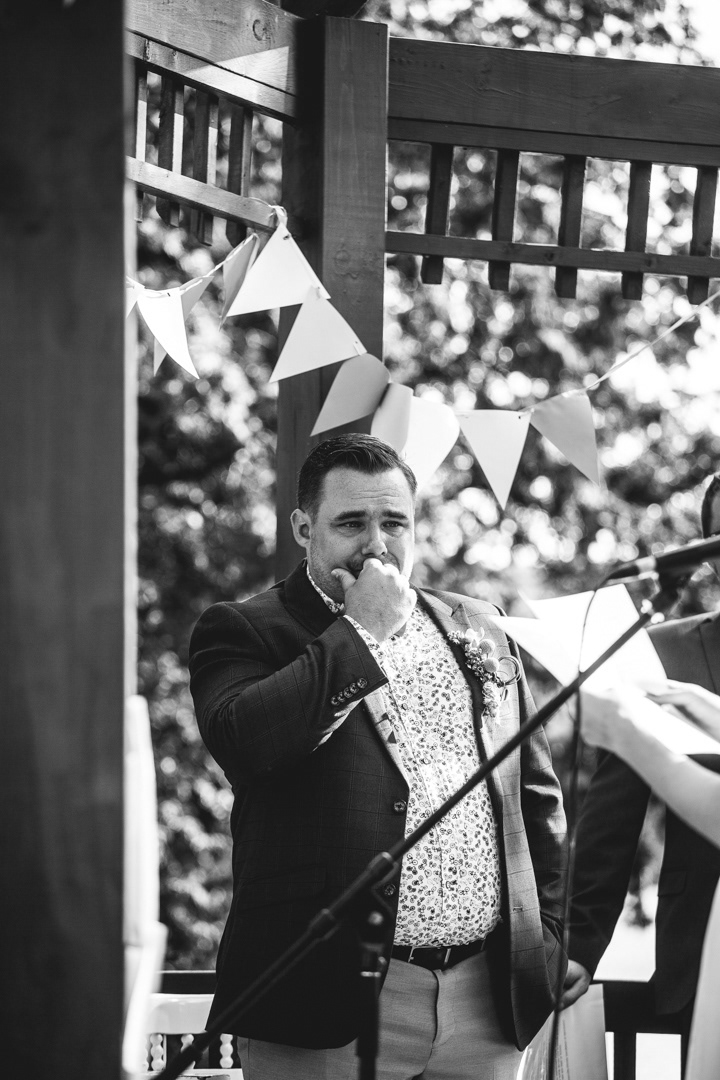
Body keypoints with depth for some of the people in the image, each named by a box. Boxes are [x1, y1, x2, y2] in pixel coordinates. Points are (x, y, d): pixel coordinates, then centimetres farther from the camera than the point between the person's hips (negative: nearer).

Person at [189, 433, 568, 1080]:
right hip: (332, 1004, -4)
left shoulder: (476, 631, 17)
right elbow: (244, 738, -21)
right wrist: (362, 630, -12)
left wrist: (549, 937, 12)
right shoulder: (243, 633, 1)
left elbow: (537, 795, 21)